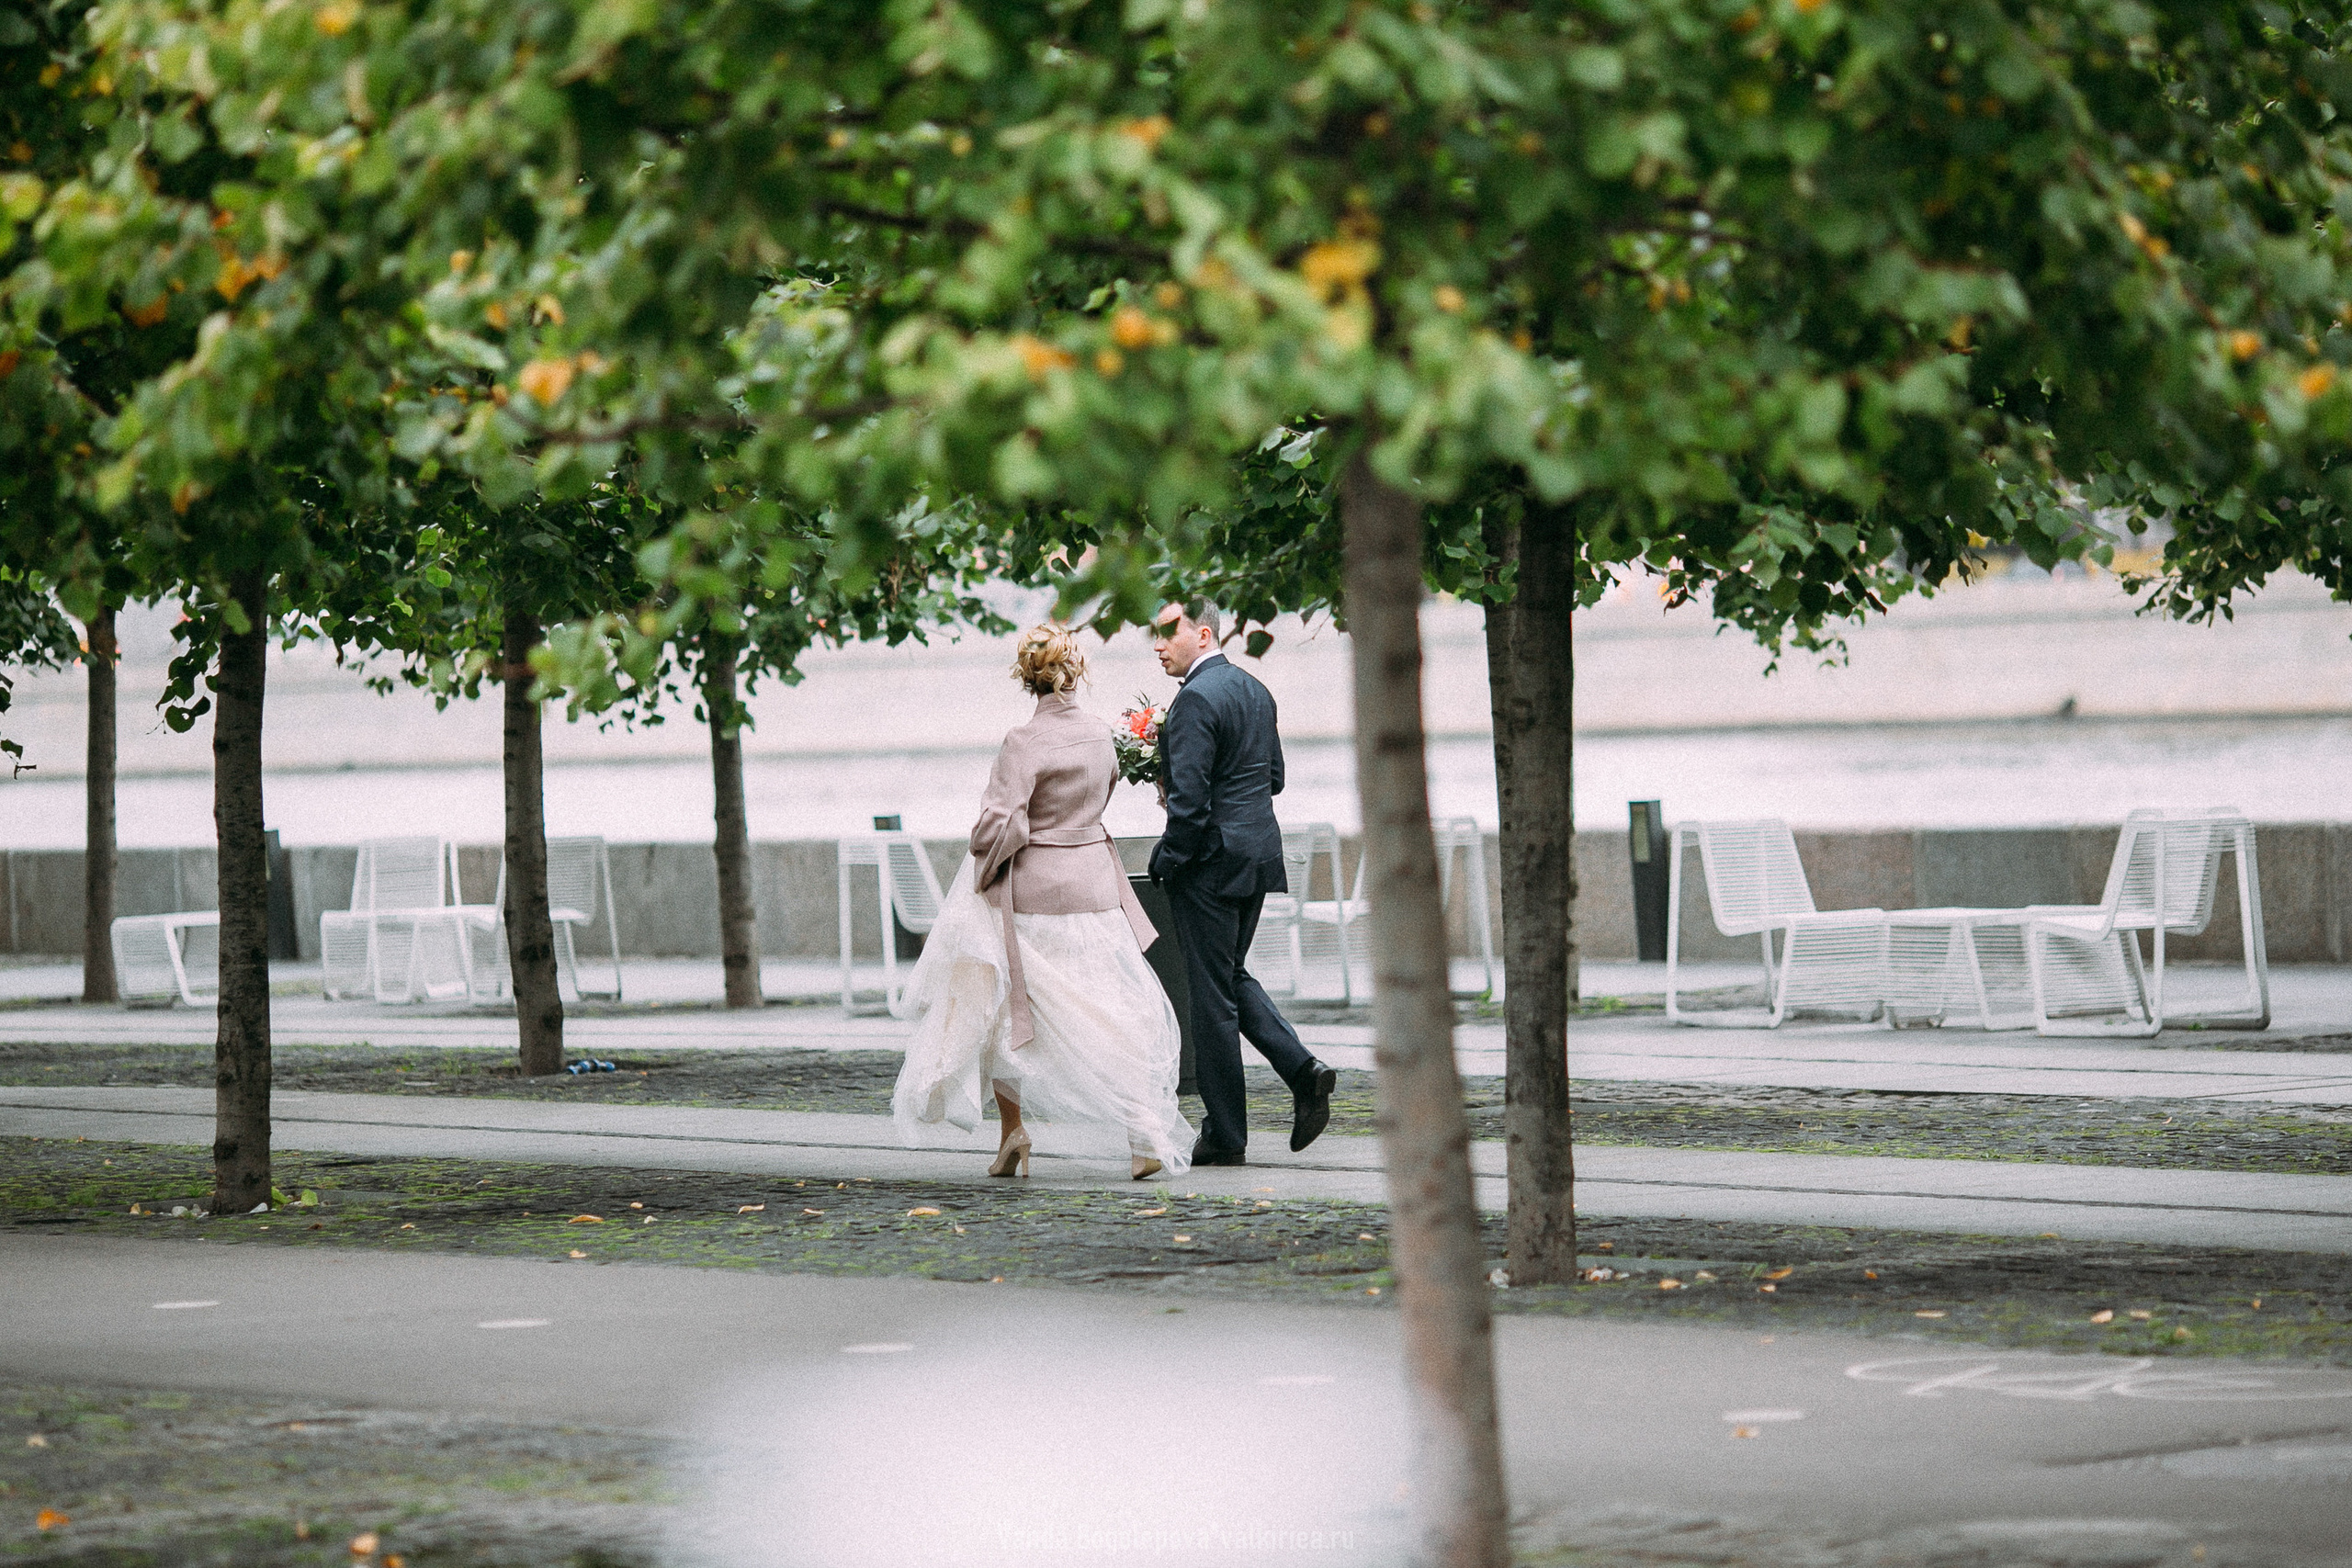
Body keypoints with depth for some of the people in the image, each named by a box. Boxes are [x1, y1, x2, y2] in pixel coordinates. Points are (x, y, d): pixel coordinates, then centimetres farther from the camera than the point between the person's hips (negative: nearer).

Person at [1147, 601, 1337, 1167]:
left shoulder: (1195, 700, -18)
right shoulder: (1255, 690, 11)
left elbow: (1189, 799, -22)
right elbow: (1274, 776, 19)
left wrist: (1165, 862, -10)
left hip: (1211, 863, -9)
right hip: (1259, 850, 9)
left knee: (1212, 996, -1)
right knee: (1232, 977, 21)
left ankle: (1225, 1136, 5)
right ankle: (1303, 1071, 4)